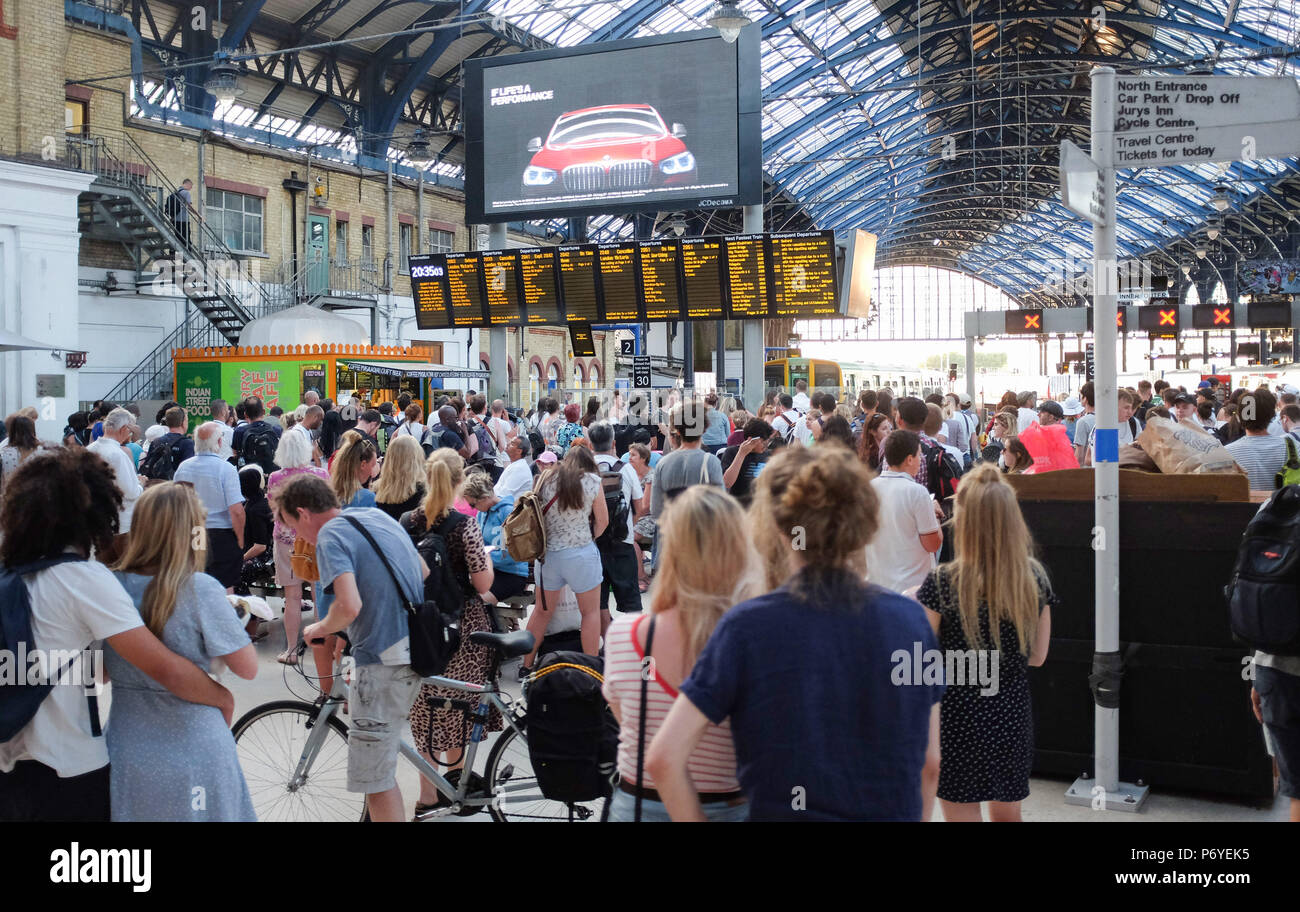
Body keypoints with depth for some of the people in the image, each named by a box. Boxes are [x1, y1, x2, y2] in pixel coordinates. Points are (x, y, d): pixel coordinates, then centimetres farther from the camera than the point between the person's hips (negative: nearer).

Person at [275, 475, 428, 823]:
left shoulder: (330, 536, -12)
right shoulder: (378, 515, 13)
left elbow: (349, 607, -26)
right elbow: (424, 573, 21)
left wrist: (318, 629, -6)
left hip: (383, 660, -9)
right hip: (416, 649, 9)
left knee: (375, 779, 0)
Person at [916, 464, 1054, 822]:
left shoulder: (943, 583, -18)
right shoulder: (1034, 579, -5)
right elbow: (1037, 656, 5)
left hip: (959, 721, -4)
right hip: (1012, 717, 4)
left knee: (962, 814, 9)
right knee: (1008, 814, 21)